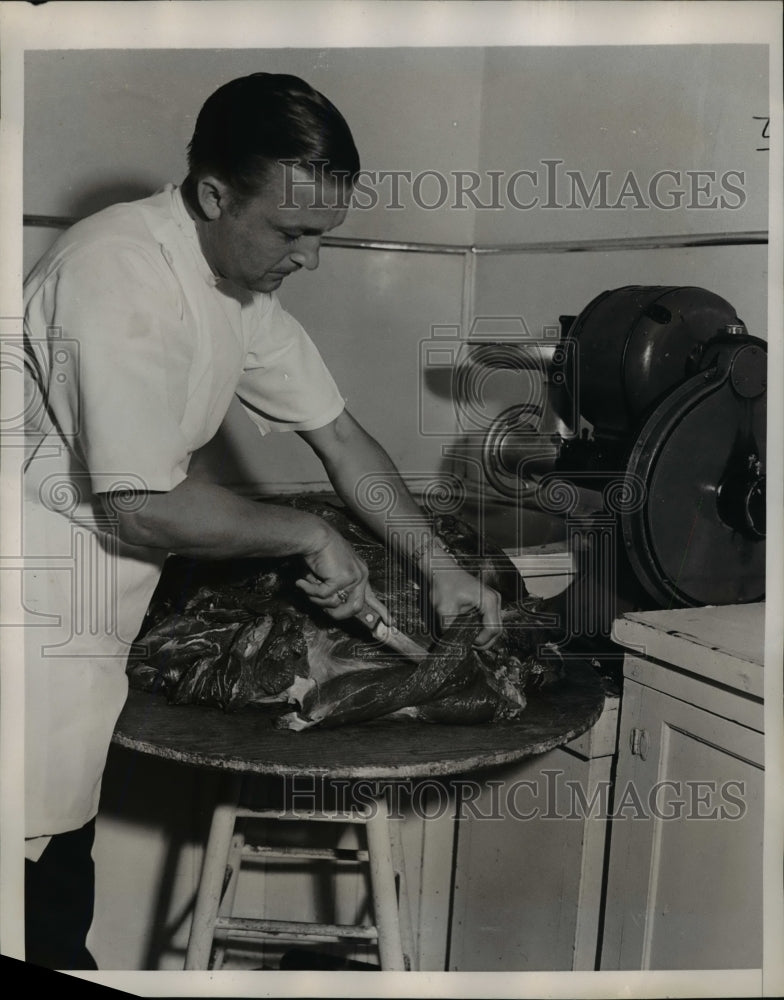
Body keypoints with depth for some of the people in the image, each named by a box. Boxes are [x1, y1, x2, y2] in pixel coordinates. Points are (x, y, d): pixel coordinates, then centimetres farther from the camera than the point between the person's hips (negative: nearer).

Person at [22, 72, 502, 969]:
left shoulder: (241, 282, 5)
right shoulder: (122, 275, -23)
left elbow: (337, 432, 10)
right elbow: (141, 507, -25)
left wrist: (438, 566, 6)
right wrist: (309, 536, -13)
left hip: (93, 614, 8)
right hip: (43, 606, -8)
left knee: (65, 858, 18)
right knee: (45, 879, 0)